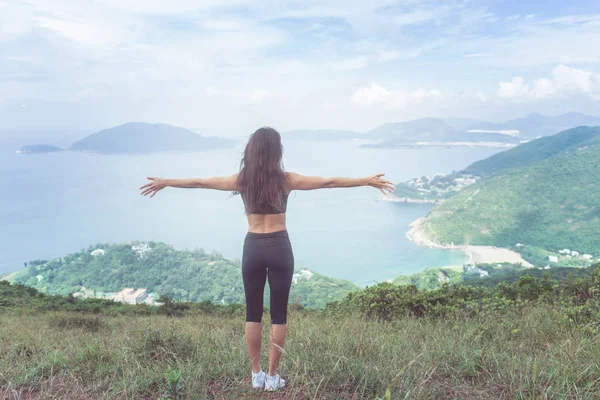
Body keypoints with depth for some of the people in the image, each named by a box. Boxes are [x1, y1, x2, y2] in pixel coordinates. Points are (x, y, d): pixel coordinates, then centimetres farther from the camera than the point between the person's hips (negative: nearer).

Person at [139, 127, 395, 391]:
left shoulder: (241, 180, -1)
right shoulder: (285, 180, -6)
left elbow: (199, 182, 8)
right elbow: (329, 182, -3)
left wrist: (165, 182, 21)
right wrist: (368, 181, 4)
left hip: (253, 248, 2)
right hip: (279, 248, -2)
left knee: (253, 313, 12)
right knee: (278, 314, 7)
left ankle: (256, 375, 19)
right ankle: (272, 377, 13)